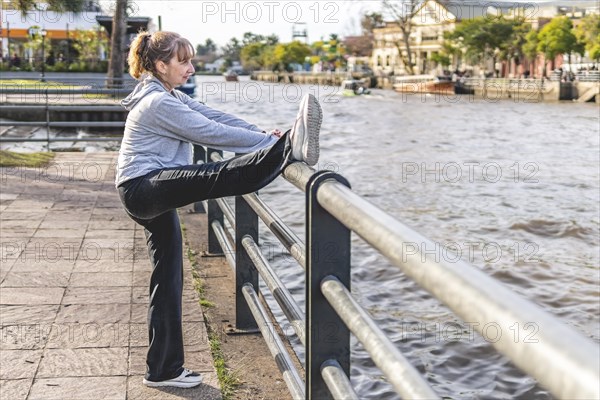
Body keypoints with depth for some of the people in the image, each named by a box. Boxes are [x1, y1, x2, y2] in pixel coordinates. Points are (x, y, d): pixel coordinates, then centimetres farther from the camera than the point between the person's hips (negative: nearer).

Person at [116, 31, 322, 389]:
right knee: (220, 177, -35)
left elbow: (215, 116, 12)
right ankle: (290, 148, -59)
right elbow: (212, 133, -19)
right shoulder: (159, 103, -14)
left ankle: (164, 369, 17)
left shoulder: (169, 97, 18)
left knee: (168, 279, 10)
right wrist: (268, 141, -17)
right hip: (144, 188, -10)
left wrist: (263, 133, 2)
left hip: (155, 197, 10)